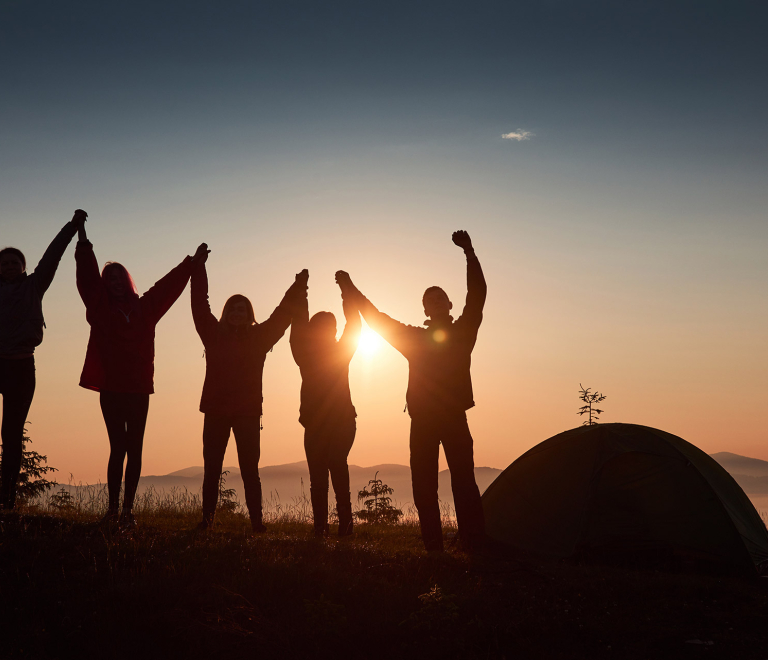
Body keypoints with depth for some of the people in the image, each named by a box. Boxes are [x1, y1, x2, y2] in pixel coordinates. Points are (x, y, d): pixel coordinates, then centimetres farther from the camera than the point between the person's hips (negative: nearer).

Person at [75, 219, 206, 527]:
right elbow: (87, 274, 2)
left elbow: (169, 285, 17)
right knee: (118, 448, -6)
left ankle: (128, 509, 6)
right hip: (110, 388, -2)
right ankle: (113, 508, 0)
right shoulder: (101, 308, 7)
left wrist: (192, 262, 19)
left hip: (139, 389, 2)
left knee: (134, 450, 1)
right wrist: (83, 239, 0)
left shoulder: (144, 308, 12)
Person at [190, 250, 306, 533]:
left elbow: (281, 316, 7)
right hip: (215, 411, 1)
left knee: (249, 470, 0)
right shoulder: (214, 335, 7)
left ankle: (257, 521, 1)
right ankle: (206, 519, 7)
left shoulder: (258, 337, 6)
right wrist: (198, 268, 4)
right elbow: (199, 305, 5)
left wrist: (297, 289, 3)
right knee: (212, 468, 3)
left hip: (248, 413, -1)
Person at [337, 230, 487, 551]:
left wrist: (470, 253, -14)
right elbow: (376, 318, 20)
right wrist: (350, 290, 20)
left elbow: (477, 295, -3)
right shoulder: (414, 337, 16)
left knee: (463, 482, -10)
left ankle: (476, 545, -11)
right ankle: (433, 547, 6)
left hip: (455, 418, -3)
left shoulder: (461, 333, 9)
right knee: (424, 485, 1)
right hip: (422, 420, 3)